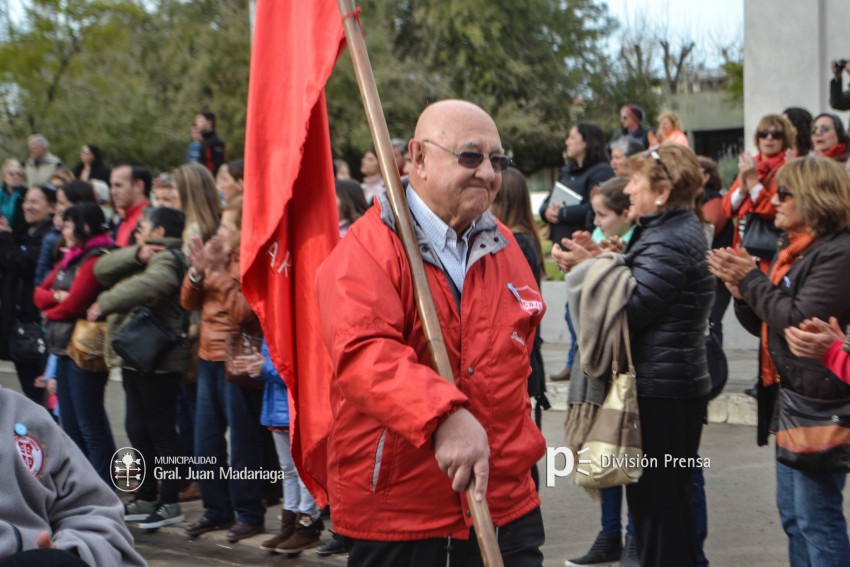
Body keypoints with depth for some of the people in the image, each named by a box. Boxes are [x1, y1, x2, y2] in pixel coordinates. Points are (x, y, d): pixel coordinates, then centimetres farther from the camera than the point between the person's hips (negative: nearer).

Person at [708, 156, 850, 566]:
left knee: (816, 517, -5)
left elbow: (798, 320, -23)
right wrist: (739, 287, -1)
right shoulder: (794, 250, 14)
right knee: (792, 513, 16)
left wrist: (751, 279, -14)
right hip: (788, 394, 10)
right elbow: (764, 324, 16)